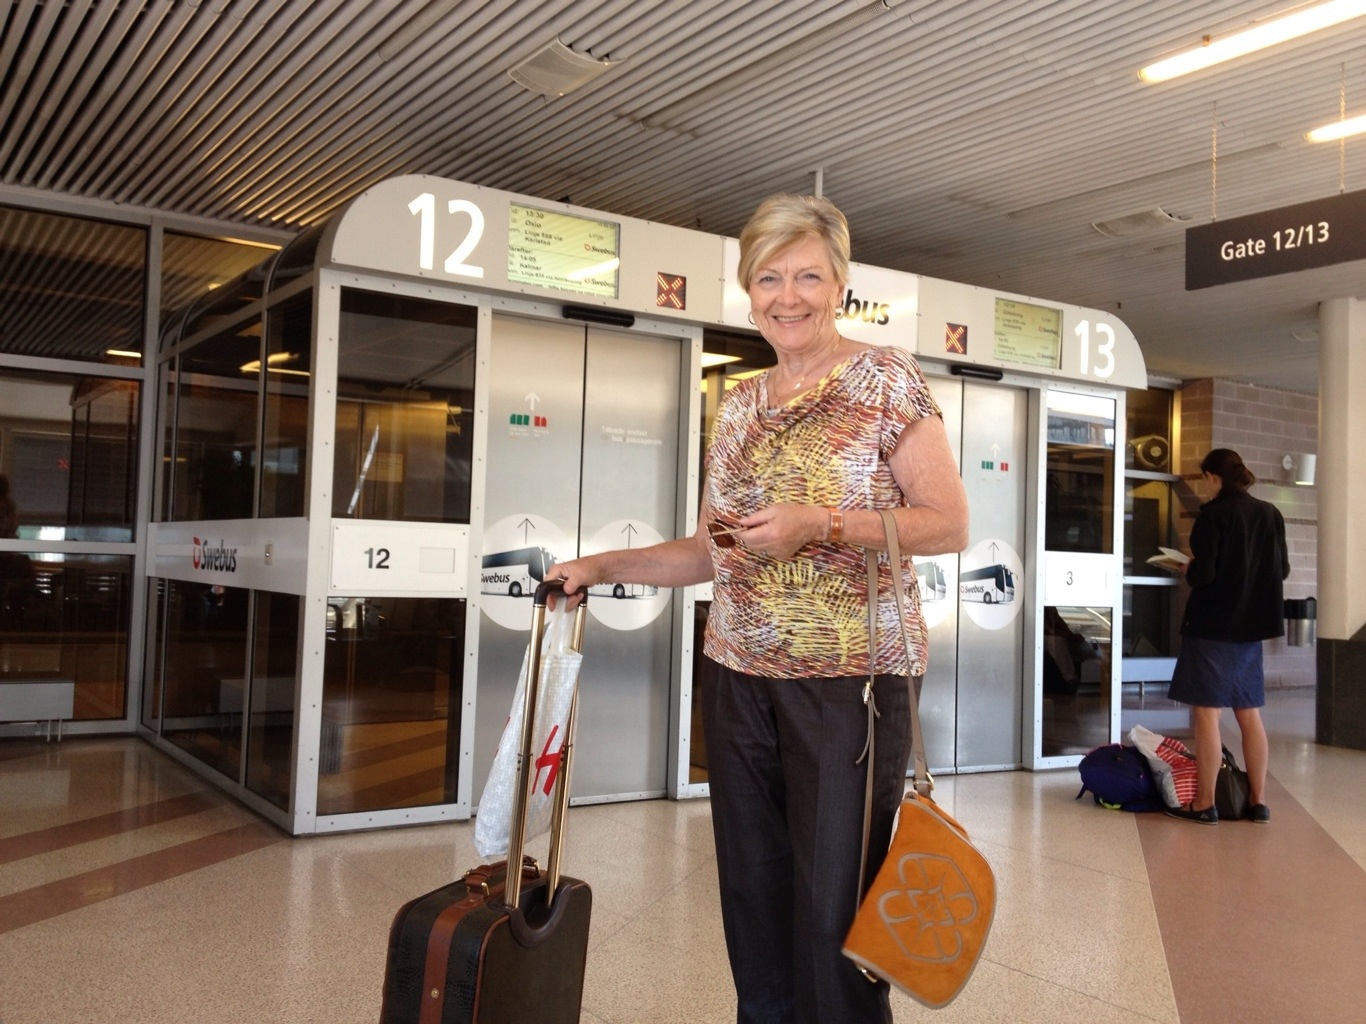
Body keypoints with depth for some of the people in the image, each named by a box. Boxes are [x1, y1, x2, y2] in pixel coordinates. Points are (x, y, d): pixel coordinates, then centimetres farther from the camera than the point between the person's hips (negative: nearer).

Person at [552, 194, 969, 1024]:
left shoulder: (885, 378, -3)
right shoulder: (740, 405, 13)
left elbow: (950, 524, -7)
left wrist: (821, 524, -18)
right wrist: (604, 566, 6)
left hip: (850, 675, -5)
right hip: (739, 676, 5)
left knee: (836, 917, -1)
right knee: (754, 903, 11)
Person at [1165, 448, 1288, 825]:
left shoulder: (1214, 514, -13)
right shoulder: (1270, 514, 5)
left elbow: (1202, 574, -18)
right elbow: (1282, 570, 12)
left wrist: (1189, 567, 3)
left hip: (1213, 624, -6)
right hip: (1253, 625, 7)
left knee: (1207, 713, -1)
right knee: (1249, 714, 13)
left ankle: (1204, 804, 2)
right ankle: (1257, 801, 18)